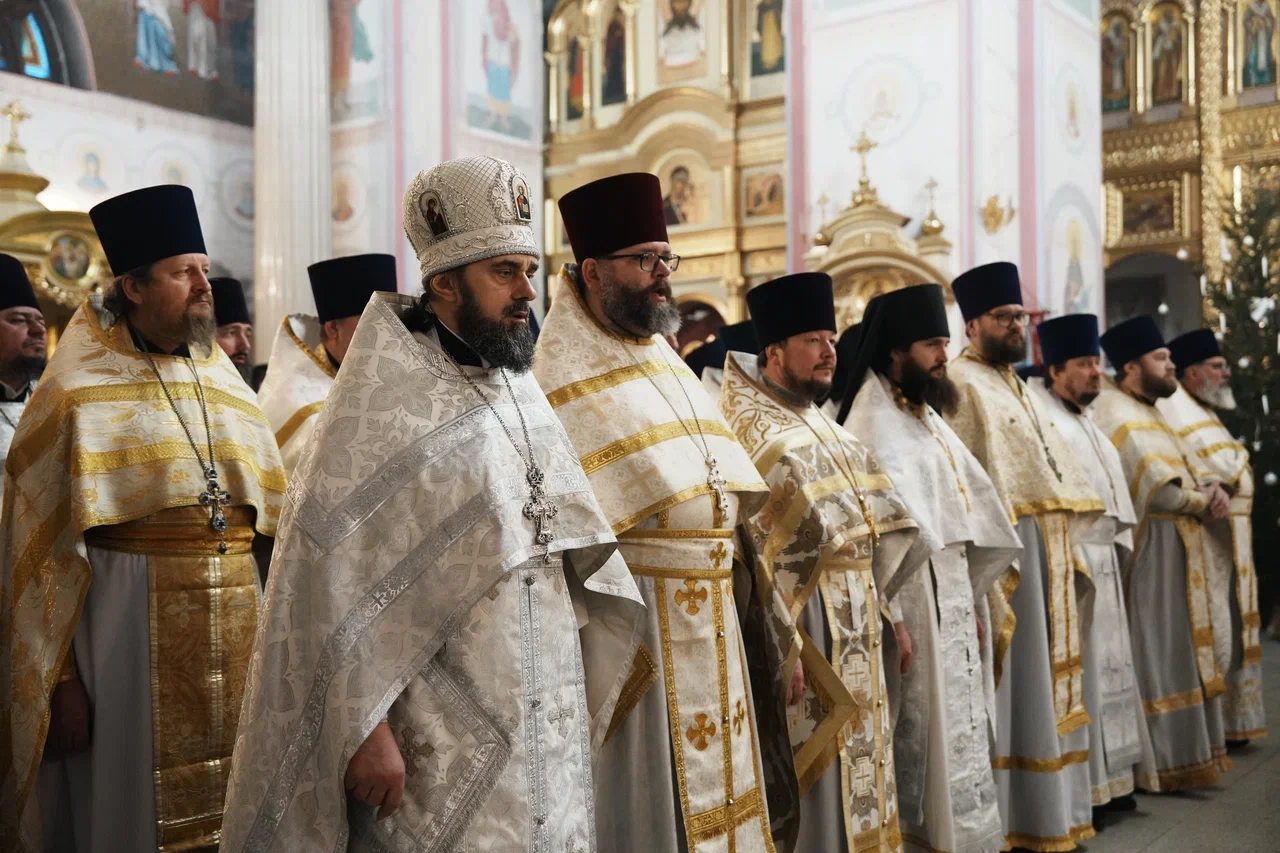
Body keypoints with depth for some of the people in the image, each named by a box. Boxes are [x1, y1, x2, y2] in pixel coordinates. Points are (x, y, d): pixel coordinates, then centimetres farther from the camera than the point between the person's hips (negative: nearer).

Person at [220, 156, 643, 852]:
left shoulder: (521, 392, 8)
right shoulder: (381, 401, -11)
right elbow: (331, 580, -15)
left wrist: (579, 694, 10)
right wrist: (364, 730, -17)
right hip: (441, 746, -6)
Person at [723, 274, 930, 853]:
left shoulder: (826, 430, 15)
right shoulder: (750, 435, -13)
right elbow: (750, 550, -20)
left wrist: (889, 612, 16)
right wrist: (781, 648, -23)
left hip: (856, 631, 9)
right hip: (806, 630, -9)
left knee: (858, 765, 16)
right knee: (815, 787, -1)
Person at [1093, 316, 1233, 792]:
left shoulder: (1146, 412, 18)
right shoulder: (1117, 415, -13)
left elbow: (1181, 472, 16)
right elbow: (1159, 487, -22)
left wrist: (1210, 492, -5)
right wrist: (1205, 499, -6)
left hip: (1176, 554, 10)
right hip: (1149, 553, -10)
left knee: (1181, 656, 13)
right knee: (1157, 659, -4)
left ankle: (1178, 754, 22)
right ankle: (1158, 765, 4)